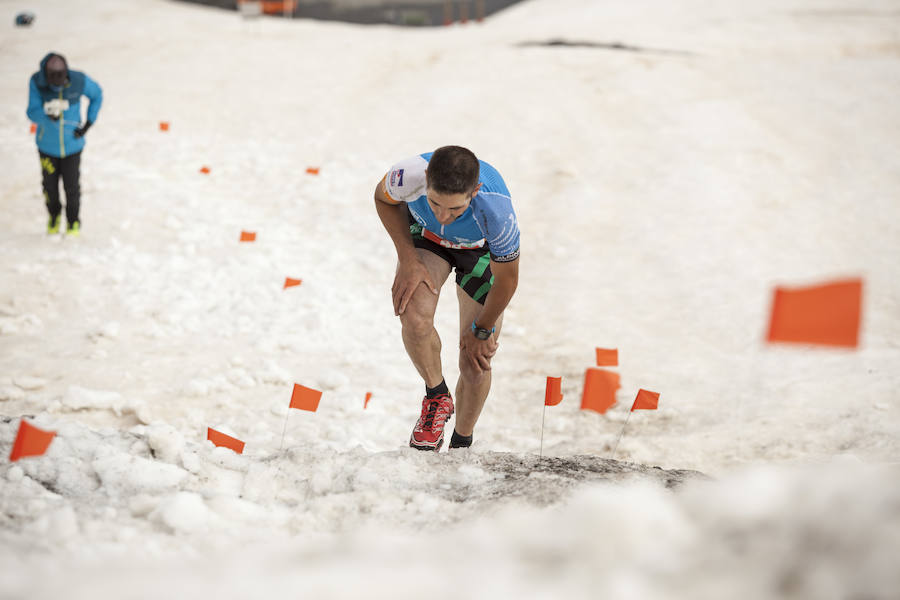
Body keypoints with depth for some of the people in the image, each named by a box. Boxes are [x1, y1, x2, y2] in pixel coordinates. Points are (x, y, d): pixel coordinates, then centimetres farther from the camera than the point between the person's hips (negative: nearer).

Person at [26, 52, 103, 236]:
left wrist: (88, 124, -6)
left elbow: (97, 94, -1)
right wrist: (49, 114, -48)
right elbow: (32, 113, -24)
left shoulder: (79, 80, -22)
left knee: (72, 186, 7)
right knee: (50, 186, 16)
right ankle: (54, 215, 47)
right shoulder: (37, 82, -23)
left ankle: (73, 221, 36)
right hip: (47, 145, 1)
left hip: (72, 144, 0)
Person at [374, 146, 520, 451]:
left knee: (475, 365, 0)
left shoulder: (497, 212, -43)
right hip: (425, 234, 1)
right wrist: (407, 259, -19)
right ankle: (437, 397, 1)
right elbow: (384, 198, -10)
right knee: (414, 317, -29)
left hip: (482, 249, -1)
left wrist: (482, 331, -7)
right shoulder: (409, 174, -39)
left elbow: (507, 280, -22)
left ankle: (461, 444, 30)